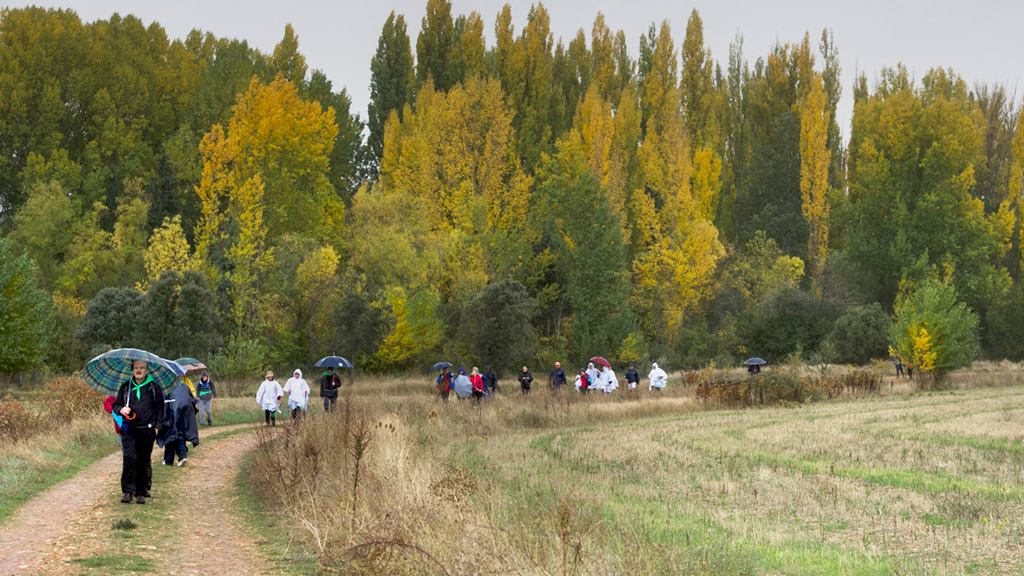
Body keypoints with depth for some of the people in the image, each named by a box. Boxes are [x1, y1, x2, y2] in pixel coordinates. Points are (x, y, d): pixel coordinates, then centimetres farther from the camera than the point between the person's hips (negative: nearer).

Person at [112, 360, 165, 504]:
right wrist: (121, 410, -6)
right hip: (129, 429, 0)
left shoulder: (154, 388, 7)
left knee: (144, 462, 2)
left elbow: (160, 408, 11)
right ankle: (127, 491, -10)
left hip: (147, 430, 0)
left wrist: (157, 426, 0)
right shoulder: (126, 387, 10)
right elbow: (115, 405, 17)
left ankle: (141, 492, 11)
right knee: (129, 458, -15)